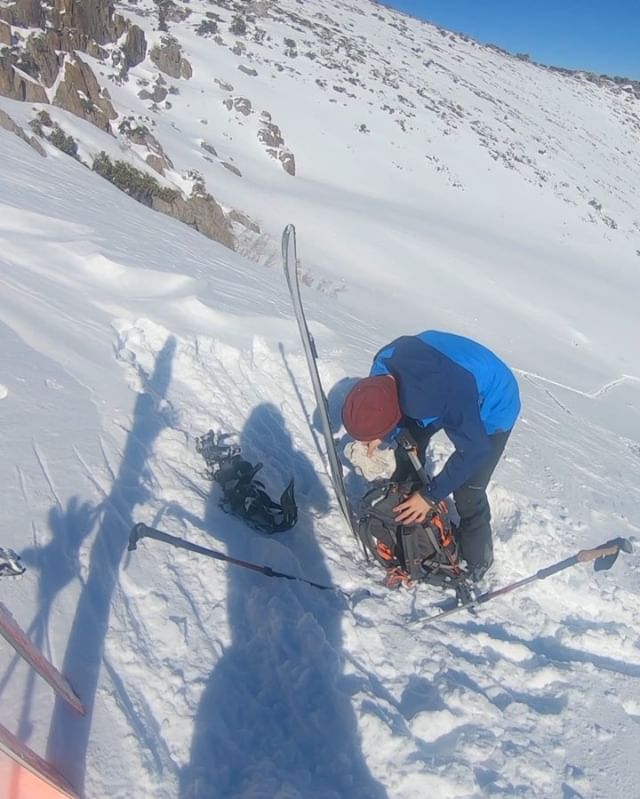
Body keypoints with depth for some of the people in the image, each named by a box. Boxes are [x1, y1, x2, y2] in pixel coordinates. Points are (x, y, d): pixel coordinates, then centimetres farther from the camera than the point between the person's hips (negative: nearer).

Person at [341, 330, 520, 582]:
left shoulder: (449, 398, -46)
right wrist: (380, 436, -12)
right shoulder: (384, 362, -27)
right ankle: (402, 500, 44)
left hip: (493, 407, -6)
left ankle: (476, 562, 19)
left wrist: (431, 495, -23)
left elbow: (474, 451, -29)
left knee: (468, 495, -6)